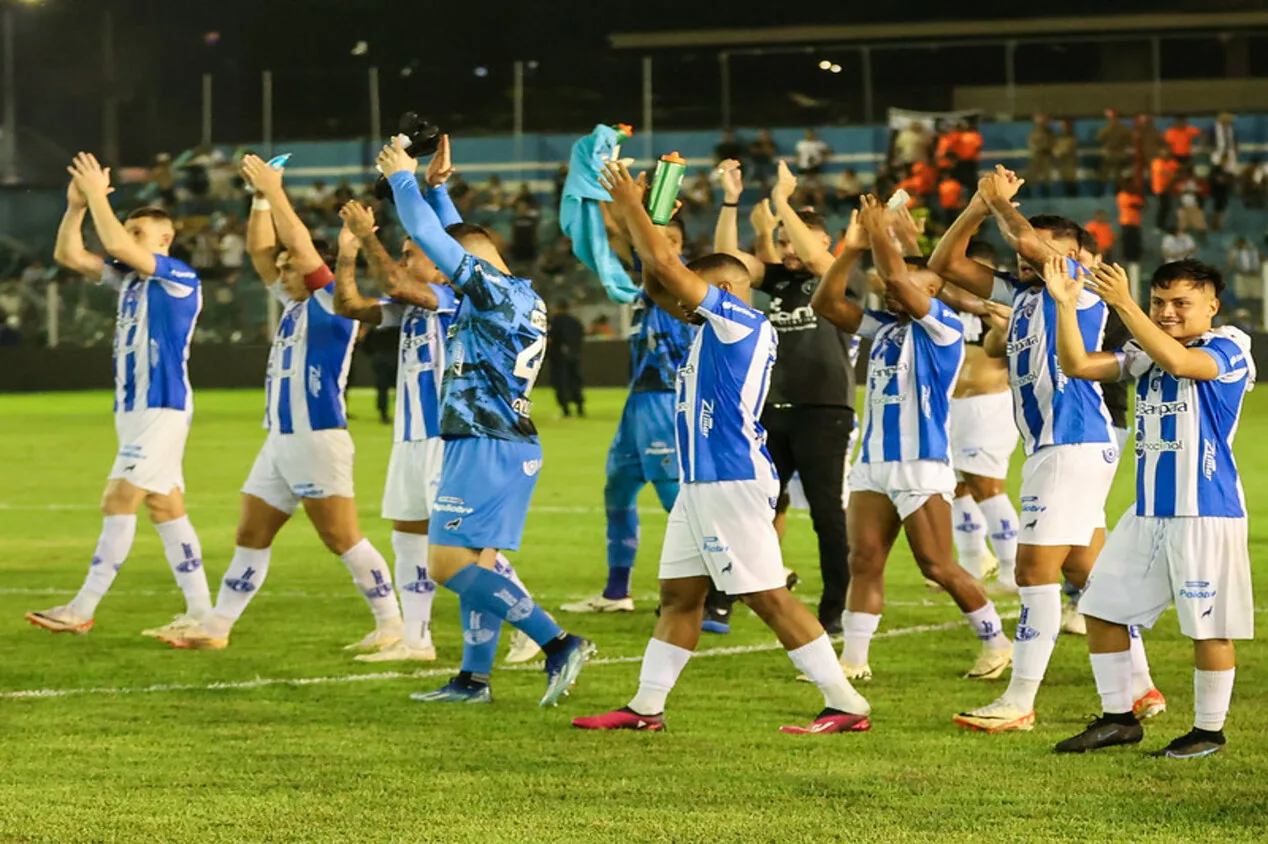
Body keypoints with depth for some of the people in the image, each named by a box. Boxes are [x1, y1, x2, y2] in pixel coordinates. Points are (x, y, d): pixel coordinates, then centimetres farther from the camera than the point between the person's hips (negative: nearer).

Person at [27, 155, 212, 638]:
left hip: (162, 407, -9)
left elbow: (116, 245, -24)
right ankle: (200, 612, 8)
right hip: (133, 407, 9)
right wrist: (76, 205, -1)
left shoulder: (180, 277, -11)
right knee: (165, 507, 7)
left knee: (119, 502, -10)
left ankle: (83, 610, -10)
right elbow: (69, 256, 12)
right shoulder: (129, 277, 13)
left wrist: (98, 195, -14)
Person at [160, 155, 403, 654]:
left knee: (342, 537, -9)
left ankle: (391, 623, -3)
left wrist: (276, 193, -13)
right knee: (251, 536, 9)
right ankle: (216, 627, 11)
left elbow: (303, 247, -17)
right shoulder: (294, 304, 15)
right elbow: (259, 251, 15)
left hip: (318, 439, -9)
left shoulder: (332, 303, -7)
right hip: (280, 440, 9)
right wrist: (261, 198, 7)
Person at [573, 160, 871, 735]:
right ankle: (646, 707, 18)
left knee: (768, 597, -10)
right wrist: (637, 223, 15)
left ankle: (846, 704, -9)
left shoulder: (741, 321, -10)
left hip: (733, 482, -10)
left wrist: (632, 208, -5)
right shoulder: (716, 328, 16)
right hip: (703, 482, 10)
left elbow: (667, 267, -15)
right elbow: (658, 287, 24)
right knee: (678, 595, 13)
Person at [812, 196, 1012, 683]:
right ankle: (853, 660, 1)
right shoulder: (884, 328, 15)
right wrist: (851, 250, 2)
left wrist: (880, 234, -9)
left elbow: (897, 277, -21)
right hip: (873, 461, 7)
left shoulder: (943, 328, -7)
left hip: (921, 466, -7)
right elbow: (826, 304, 11)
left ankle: (996, 643, 11)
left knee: (937, 567, -4)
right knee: (864, 562, 1)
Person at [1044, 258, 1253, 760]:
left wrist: (1123, 304, -32)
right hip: (1149, 510, 7)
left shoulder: (1228, 350, -9)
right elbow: (1077, 365, 2)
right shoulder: (1146, 354, 12)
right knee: (1102, 607, 9)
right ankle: (1118, 718, 19)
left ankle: (1210, 729, 12)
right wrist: (1066, 304, -10)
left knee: (1209, 625, -1)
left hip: (1206, 511, -7)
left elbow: (1178, 361, -29)